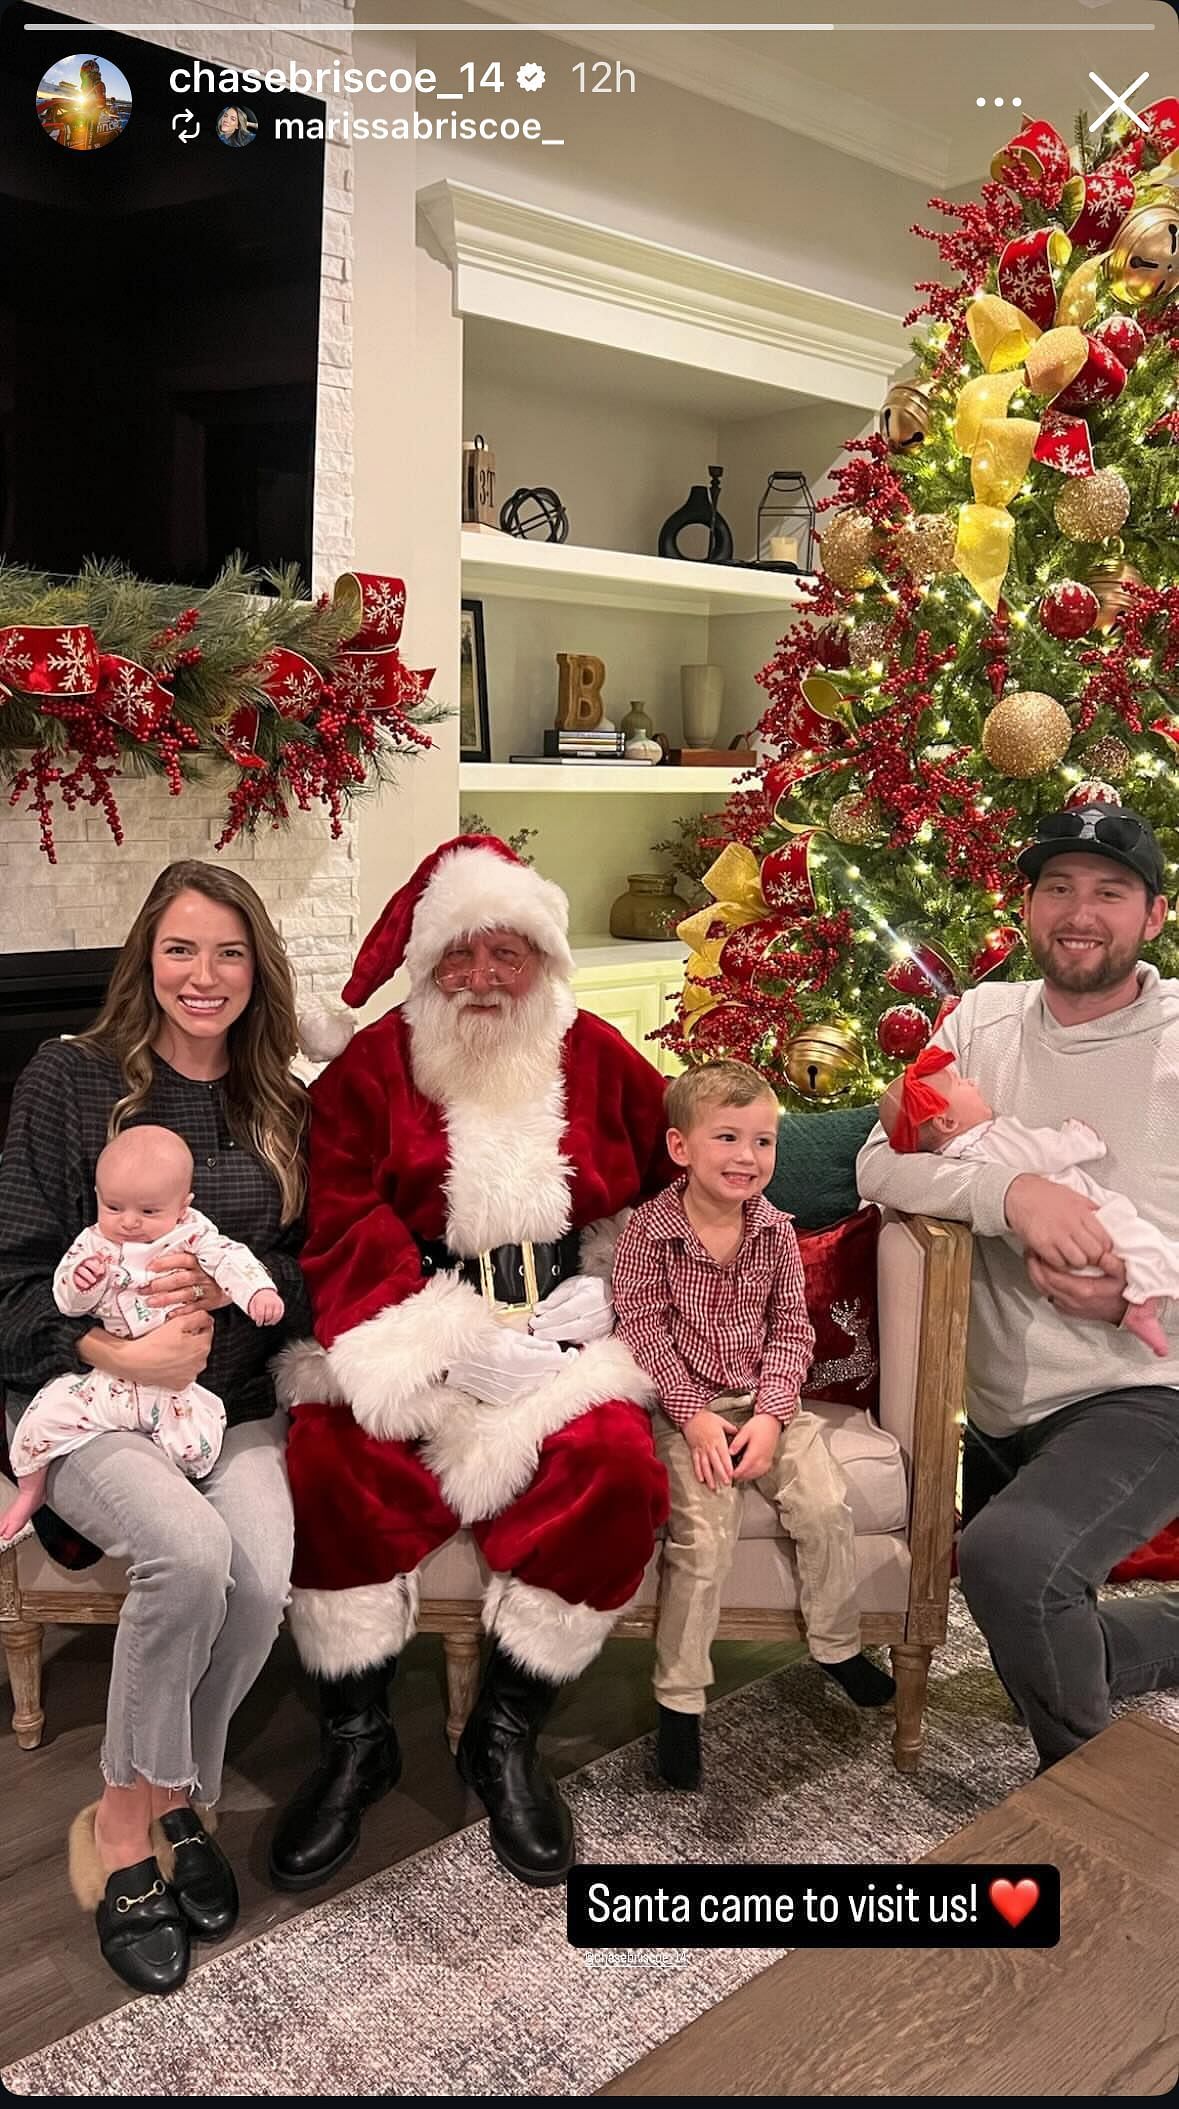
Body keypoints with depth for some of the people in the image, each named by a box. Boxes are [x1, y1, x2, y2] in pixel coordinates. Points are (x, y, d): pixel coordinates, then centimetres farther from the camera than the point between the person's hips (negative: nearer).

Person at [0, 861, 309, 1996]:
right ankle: (128, 1818, -5)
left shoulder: (285, 1113, 9)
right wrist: (117, 1353, -19)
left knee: (262, 1573, -25)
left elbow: (315, 1276, 8)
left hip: (232, 1399, 3)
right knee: (189, 1548, -31)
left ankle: (169, 1800, 3)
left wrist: (231, 1288, -12)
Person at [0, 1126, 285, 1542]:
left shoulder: (192, 1233, -2)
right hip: (105, 1379, 2)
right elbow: (66, 1304, 1)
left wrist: (259, 1291, -33)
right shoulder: (92, 1243, 3)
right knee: (45, 1414, -9)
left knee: (199, 1447, -17)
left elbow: (230, 1260, -14)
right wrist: (80, 1282, -22)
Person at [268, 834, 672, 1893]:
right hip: (408, 1335, -1)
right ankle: (357, 1740, -2)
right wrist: (455, 1337, -18)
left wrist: (611, 1286, -3)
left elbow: (678, 1183, 14)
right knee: (333, 1463, -27)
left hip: (563, 1333, 1)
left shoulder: (599, 1059, 8)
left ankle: (505, 1734, -3)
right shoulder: (369, 1067, 2)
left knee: (618, 1469, -26)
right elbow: (343, 1231, -7)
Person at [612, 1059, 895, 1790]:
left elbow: (792, 1331, 2)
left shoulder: (776, 1231, 1)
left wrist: (770, 1414, -11)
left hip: (764, 1400, 4)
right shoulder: (647, 1232, -9)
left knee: (826, 1505, -13)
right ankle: (679, 1700, -3)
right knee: (705, 1533, -20)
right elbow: (644, 1333, -11)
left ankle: (838, 1647, 14)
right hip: (682, 1406, -3)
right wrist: (694, 1416, -18)